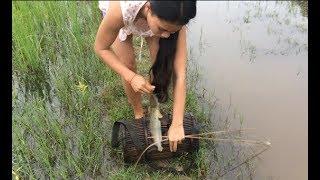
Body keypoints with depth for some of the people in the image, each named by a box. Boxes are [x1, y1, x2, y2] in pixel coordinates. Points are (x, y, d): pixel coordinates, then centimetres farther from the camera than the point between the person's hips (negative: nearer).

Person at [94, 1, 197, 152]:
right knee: (129, 65, -12)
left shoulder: (173, 19, -39)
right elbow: (101, 48, -27)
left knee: (162, 64, -13)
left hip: (151, 19, 1)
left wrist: (177, 124, -35)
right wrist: (131, 77, -40)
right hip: (120, 16, -1)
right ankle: (138, 112, 16)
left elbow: (180, 74, -37)